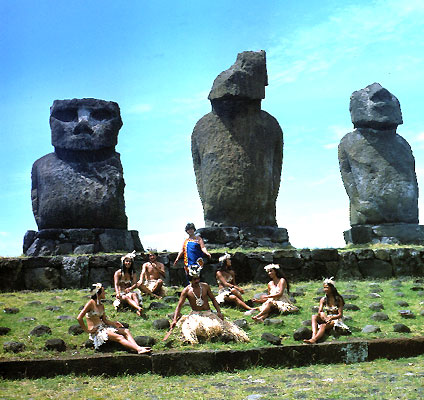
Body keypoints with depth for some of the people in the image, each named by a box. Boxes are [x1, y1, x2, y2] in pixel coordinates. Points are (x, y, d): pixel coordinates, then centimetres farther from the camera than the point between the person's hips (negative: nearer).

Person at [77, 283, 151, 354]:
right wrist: (87, 330, -14)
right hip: (96, 332, -9)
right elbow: (79, 318, -15)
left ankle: (139, 348, -29)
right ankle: (138, 349, -38)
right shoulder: (91, 303, -11)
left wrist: (113, 323, -1)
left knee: (126, 331, -9)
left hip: (103, 327, 9)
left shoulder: (101, 306, 14)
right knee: (119, 337, -25)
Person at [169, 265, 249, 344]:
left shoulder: (205, 286, 5)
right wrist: (175, 320, -17)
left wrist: (219, 312, 1)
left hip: (208, 313, 2)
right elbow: (179, 306, -5)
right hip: (195, 315, -2)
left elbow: (213, 299, 14)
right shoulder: (186, 290, -3)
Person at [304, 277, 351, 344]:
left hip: (336, 319, -5)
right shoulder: (323, 299, 6)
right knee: (314, 317, -25)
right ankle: (314, 335, -46)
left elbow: (340, 314, -10)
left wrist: (331, 318, -27)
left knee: (323, 325, -36)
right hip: (327, 318, 5)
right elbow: (320, 311, -3)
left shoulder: (338, 299, -7)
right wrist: (322, 314, -28)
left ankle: (314, 339, -60)